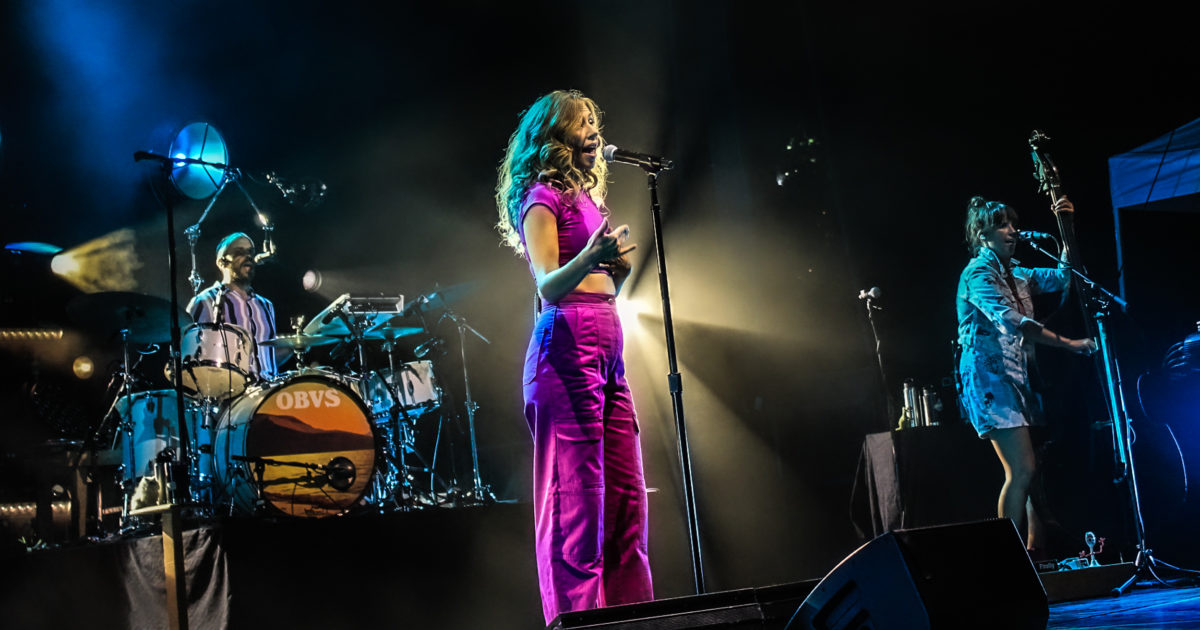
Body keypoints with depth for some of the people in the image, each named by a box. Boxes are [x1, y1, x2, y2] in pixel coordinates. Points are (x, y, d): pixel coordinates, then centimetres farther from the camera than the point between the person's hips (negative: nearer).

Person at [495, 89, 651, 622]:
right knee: (575, 500, -11)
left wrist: (618, 266, 9)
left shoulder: (585, 196, 25)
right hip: (567, 344, -9)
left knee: (627, 499, 4)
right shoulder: (541, 196, -1)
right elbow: (548, 287, -13)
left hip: (607, 349, 9)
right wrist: (589, 258, -30)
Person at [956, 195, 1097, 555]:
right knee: (1022, 471, -16)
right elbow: (1010, 322, -20)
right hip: (989, 376, -9)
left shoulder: (1015, 274, 20)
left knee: (1035, 471, 3)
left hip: (1018, 377, 9)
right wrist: (1068, 344, -22)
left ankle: (1034, 555, 7)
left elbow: (1061, 278, 18)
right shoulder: (978, 273, -8)